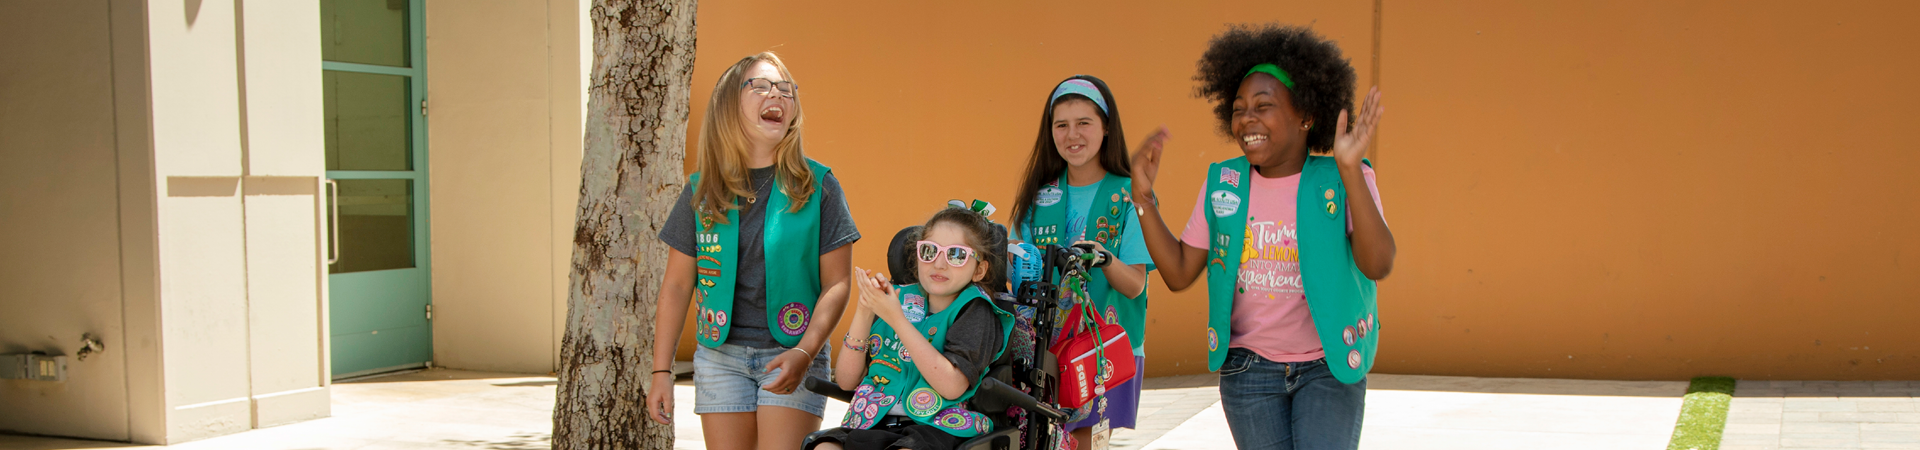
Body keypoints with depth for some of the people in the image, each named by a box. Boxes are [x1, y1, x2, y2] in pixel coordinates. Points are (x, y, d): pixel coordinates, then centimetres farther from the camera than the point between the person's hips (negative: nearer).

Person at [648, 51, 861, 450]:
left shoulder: (817, 186, -2)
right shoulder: (701, 191, 5)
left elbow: (836, 283, -2)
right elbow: (677, 285, 8)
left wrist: (805, 352, -15)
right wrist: (662, 371, 5)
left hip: (792, 354, -2)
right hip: (719, 355, 2)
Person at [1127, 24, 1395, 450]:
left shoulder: (1341, 182, -7)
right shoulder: (1223, 183, 2)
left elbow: (1378, 265, -22)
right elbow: (1179, 273, 4)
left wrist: (1350, 171, -30)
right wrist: (1143, 197, -5)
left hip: (1328, 368, -3)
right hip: (1249, 371, 3)